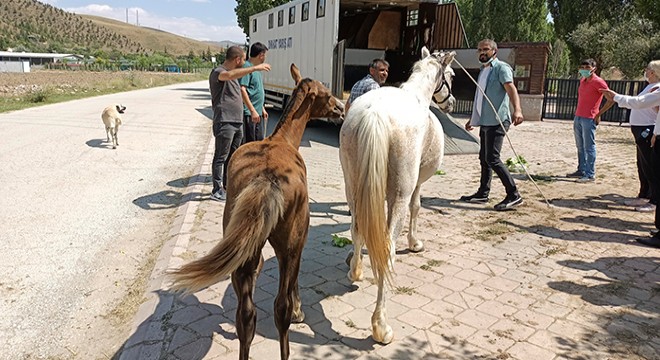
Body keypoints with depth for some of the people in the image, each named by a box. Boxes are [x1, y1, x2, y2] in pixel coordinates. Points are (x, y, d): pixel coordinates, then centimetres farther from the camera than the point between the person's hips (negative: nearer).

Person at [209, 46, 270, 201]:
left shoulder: (233, 74, 21)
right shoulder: (217, 72, -9)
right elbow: (230, 75, -33)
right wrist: (255, 68, -36)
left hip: (238, 122, 9)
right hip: (225, 122, -9)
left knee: (232, 157, 14)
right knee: (221, 157, -5)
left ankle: (227, 186, 24)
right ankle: (217, 191, -1)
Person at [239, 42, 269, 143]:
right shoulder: (247, 67, -13)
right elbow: (242, 90, -20)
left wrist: (262, 109, 23)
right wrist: (253, 110, -23)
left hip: (258, 113, 10)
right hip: (249, 113, -10)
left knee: (259, 141, 16)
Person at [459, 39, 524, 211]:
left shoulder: (501, 68, -7)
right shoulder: (483, 71, 20)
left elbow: (511, 88, -23)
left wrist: (517, 110, -40)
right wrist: (473, 119, 33)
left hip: (497, 121, -9)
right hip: (484, 121, 9)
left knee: (492, 158, -14)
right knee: (484, 158, 13)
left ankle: (514, 195, -8)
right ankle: (483, 193, 22)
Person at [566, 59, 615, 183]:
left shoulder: (598, 82, -9)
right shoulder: (582, 81, 14)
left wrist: (599, 114, -9)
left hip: (589, 119, -8)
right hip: (578, 117, 8)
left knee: (589, 147, -6)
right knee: (580, 146, 12)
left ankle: (590, 175, -3)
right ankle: (581, 171, 20)